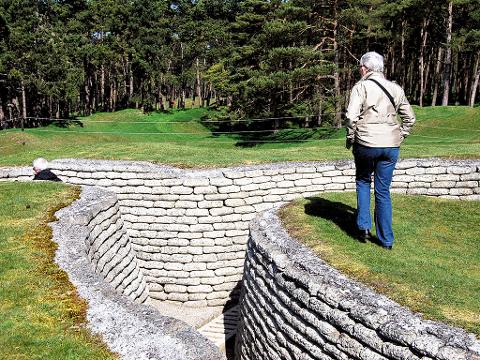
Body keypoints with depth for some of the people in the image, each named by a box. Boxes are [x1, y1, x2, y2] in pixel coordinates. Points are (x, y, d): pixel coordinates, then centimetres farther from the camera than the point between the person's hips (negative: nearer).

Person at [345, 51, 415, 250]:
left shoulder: (361, 87, -5)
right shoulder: (395, 89, 11)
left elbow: (351, 116, -15)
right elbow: (410, 118, 14)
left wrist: (350, 139, -2)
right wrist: (399, 137, 18)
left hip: (366, 144, -4)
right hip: (391, 146, 4)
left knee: (363, 182, 21)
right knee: (383, 191, 10)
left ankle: (364, 226, 13)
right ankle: (386, 240, 14)